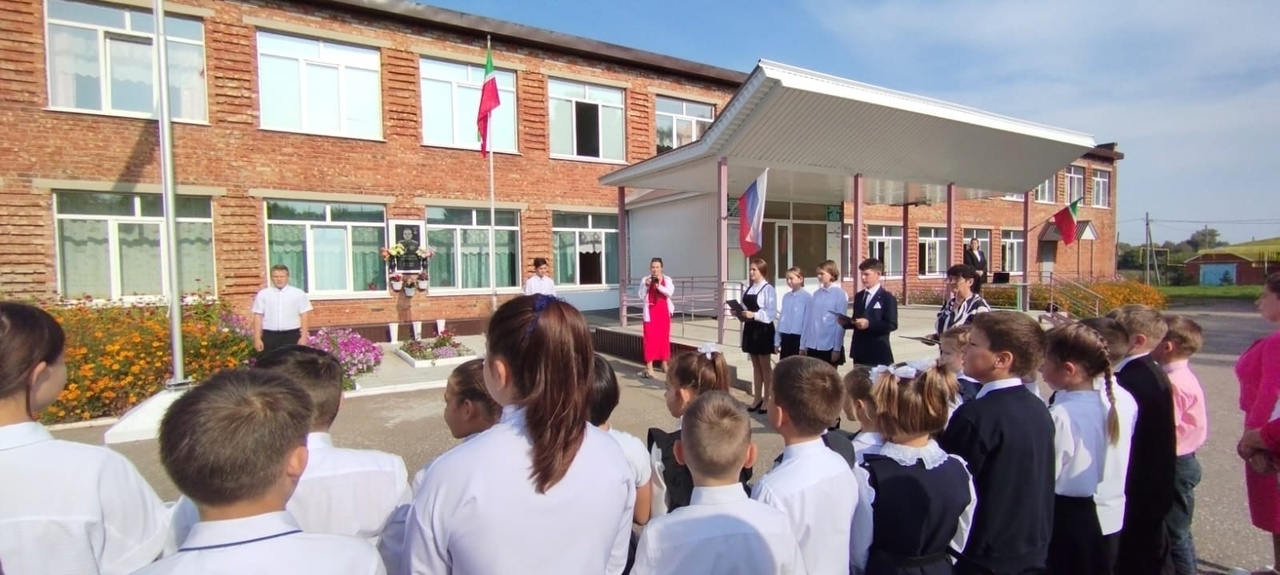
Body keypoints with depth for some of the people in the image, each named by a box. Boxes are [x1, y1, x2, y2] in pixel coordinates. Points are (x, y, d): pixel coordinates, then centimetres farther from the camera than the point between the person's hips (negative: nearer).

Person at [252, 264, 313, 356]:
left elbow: (304, 315, 0)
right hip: (270, 336, 1)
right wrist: (257, 338, 0)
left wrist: (303, 336, -5)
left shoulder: (298, 293, 1)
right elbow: (258, 317, 4)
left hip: (292, 335, -1)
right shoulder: (263, 294, 5)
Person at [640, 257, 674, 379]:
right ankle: (649, 368, -8)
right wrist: (646, 286, -19)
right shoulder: (645, 280, 0)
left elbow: (670, 292, -15)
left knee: (664, 338, 11)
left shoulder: (667, 279, 1)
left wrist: (659, 285, -28)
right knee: (650, 338, -6)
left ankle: (664, 363, 26)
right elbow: (641, 296, -5)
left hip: (664, 312, 2)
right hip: (650, 313, -2)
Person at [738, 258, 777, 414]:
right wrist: (740, 313, -5)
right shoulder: (747, 289, 9)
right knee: (755, 366, 15)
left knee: (765, 366, 6)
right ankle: (757, 399, 25)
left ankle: (766, 399, 17)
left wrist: (754, 315, -26)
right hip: (750, 328, 7)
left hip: (763, 329, -7)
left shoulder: (768, 289, -13)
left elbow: (771, 313, -18)